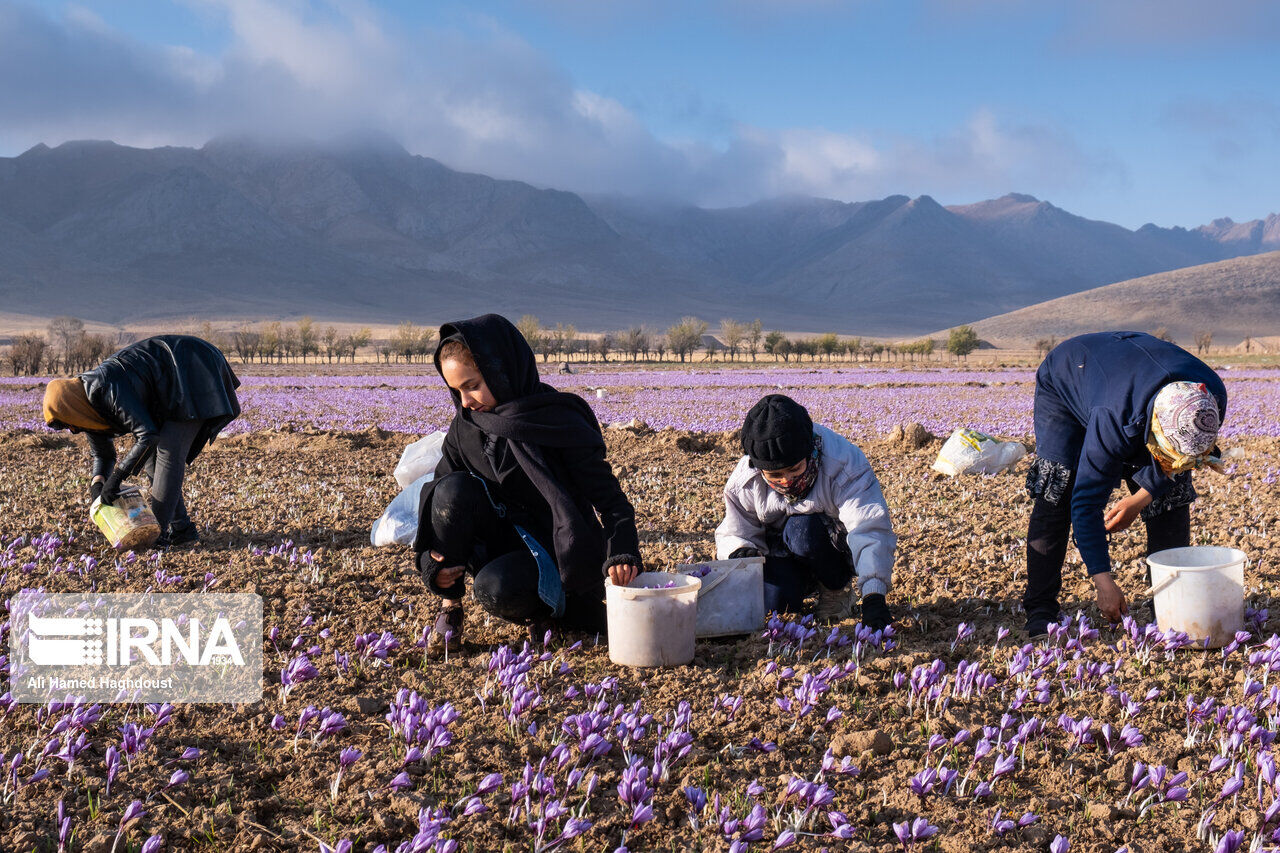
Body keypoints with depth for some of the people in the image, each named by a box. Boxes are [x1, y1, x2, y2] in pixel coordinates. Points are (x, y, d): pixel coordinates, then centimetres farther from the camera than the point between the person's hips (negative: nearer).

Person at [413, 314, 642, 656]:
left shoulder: (559, 422, -17)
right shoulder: (466, 425, 0)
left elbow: (609, 497, -18)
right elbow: (438, 494, 4)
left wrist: (622, 551, -35)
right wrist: (431, 560, -13)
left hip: (553, 549, -5)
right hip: (503, 535, 5)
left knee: (495, 588, -35)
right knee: (454, 488, -23)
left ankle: (542, 605, 0)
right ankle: (450, 605, -10)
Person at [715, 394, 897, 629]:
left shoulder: (843, 463, -28)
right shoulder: (744, 482, -16)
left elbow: (870, 529, -36)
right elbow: (734, 535, -3)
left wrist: (874, 597, -48)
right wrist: (741, 552, -30)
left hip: (838, 548, -2)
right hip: (783, 552, 3)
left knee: (801, 529, -33)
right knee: (772, 602, -26)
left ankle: (837, 588, -5)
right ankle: (806, 582, 10)